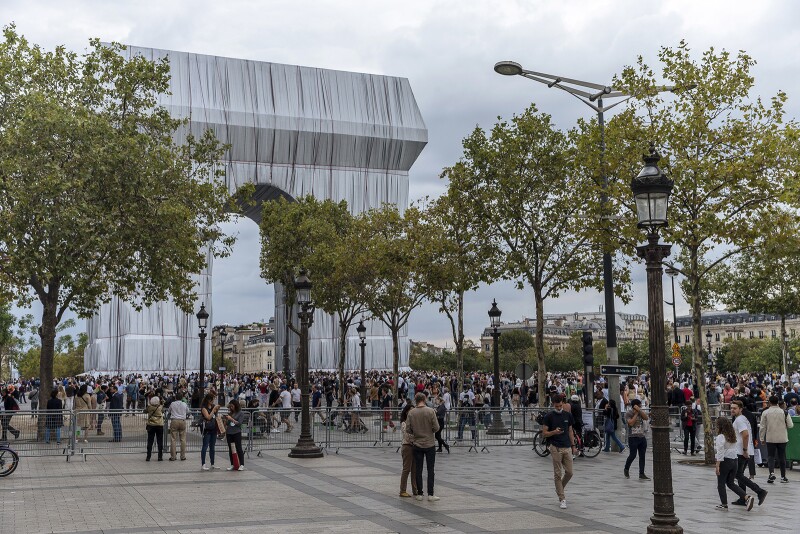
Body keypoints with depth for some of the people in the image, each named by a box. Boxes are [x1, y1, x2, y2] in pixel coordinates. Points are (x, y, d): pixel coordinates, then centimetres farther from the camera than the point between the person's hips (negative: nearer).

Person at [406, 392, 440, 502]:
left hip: (417, 444, 2)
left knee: (418, 470, 8)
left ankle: (419, 494, 9)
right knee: (430, 470, 4)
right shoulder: (430, 411, -10)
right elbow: (436, 427, -11)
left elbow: (408, 429, -4)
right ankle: (430, 494, 3)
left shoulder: (411, 413, -4)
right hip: (430, 444, -2)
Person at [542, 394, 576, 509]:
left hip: (567, 448, 4)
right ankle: (562, 498, 5)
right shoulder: (549, 417, -5)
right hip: (555, 448, -4)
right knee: (558, 474, -1)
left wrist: (573, 446, 9)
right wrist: (554, 432, -22)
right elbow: (544, 434, -4)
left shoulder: (568, 415, 7)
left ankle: (559, 489, 29)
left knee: (569, 472, 3)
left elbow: (570, 431, 14)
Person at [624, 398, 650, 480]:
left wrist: (639, 410, -16)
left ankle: (641, 474, 8)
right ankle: (626, 470, 16)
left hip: (642, 437, 5)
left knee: (642, 456, 4)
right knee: (633, 455, -7)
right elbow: (631, 423, -20)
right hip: (633, 437, -5)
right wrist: (636, 413, -14)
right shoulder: (628, 413, -6)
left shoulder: (641, 412, 10)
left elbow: (646, 418, -7)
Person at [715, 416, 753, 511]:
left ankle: (724, 504, 10)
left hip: (725, 461, -8)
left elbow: (720, 452, -18)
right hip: (734, 460, 8)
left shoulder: (720, 437, -13)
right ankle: (747, 497, 1)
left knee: (721, 483, 6)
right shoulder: (732, 436, 12)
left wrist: (717, 465, -18)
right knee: (730, 483, 16)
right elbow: (733, 450, 15)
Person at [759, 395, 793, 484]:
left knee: (771, 456, 5)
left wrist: (762, 438, 6)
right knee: (782, 457, 10)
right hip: (782, 439, 1)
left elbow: (763, 427, -2)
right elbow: (790, 425, -3)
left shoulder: (765, 413, -5)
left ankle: (772, 473, -15)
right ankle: (783, 477, 16)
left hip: (770, 439, -1)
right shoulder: (784, 412, -5)